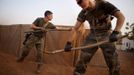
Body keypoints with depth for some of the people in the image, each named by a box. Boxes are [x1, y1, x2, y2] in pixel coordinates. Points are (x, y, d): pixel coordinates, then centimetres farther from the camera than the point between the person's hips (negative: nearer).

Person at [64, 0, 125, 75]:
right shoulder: (84, 12, -2)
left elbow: (121, 16, -21)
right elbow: (75, 28, -1)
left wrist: (115, 33, -34)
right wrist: (69, 42, -10)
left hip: (106, 36, -3)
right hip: (92, 36, 4)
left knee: (113, 63, -5)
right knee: (82, 60, -2)